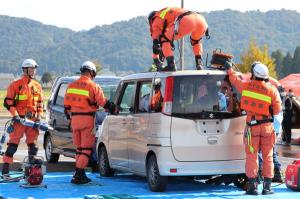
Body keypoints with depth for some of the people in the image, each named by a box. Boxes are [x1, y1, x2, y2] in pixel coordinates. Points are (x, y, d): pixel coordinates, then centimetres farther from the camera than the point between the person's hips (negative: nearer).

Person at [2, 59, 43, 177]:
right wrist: (15, 115, -13)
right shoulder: (16, 85, -3)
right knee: (13, 144, -6)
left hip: (32, 119, 5)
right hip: (20, 118, -5)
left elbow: (40, 103, 20)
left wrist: (39, 116, 8)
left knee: (33, 145, 6)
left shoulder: (37, 86, 13)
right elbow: (8, 101, -4)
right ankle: (5, 170, -4)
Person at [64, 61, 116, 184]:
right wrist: (113, 109, 9)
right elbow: (104, 103, -7)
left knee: (79, 147, 15)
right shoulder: (93, 86, -8)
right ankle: (79, 174, -9)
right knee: (86, 148, -1)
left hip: (74, 119, 6)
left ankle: (80, 174, 15)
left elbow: (66, 105, 14)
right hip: (87, 119, -6)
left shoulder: (72, 85, 9)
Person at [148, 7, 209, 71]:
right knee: (195, 40, 38)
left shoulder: (157, 20, 26)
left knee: (165, 39, 12)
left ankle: (171, 65, 1)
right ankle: (199, 65, 27)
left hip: (186, 22, -7)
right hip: (201, 19, 7)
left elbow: (156, 42, 23)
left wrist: (156, 61, 30)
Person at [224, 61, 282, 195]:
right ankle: (267, 186, 7)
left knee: (251, 156, 4)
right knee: (267, 157, 7)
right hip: (267, 126, 0)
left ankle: (252, 186, 1)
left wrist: (229, 69, 34)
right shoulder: (272, 90, -7)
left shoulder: (246, 86, -4)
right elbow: (277, 109, -5)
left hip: (252, 125, 0)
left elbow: (234, 79, 15)